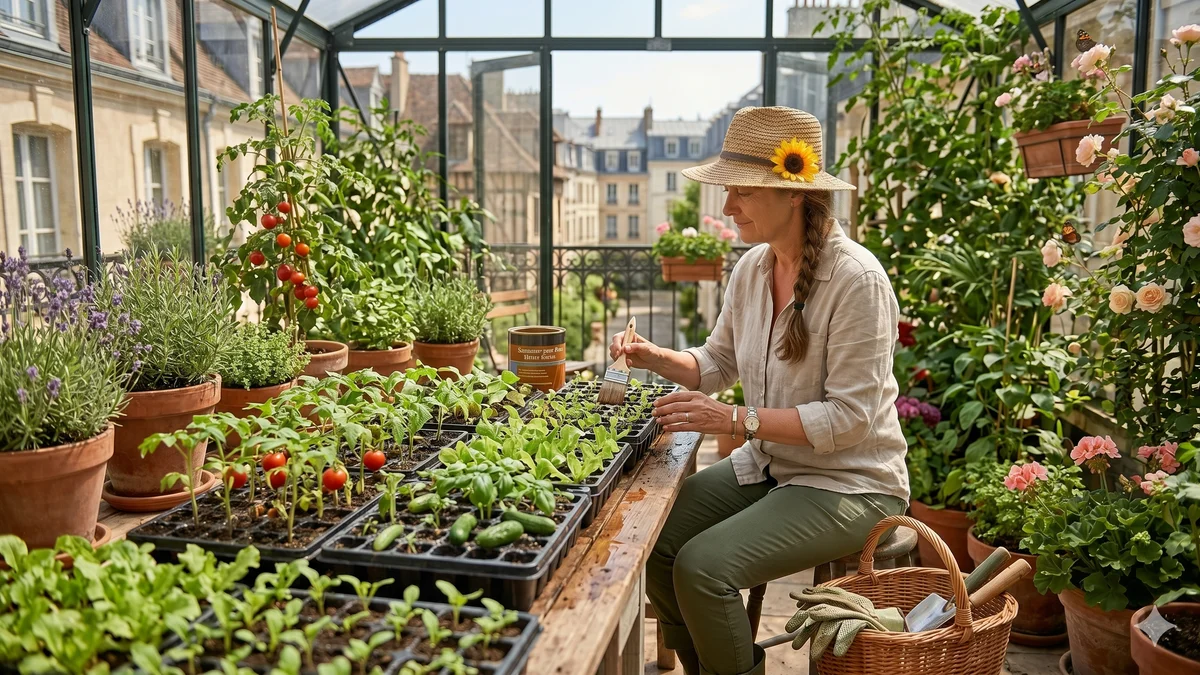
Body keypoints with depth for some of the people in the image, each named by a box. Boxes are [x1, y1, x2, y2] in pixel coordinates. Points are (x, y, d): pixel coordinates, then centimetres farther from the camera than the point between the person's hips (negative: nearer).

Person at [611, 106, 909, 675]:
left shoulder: (855, 279, -21)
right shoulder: (751, 268, 2)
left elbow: (849, 417, -22)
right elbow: (717, 362, 13)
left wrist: (735, 419, -26)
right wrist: (657, 358, -7)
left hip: (847, 483, -7)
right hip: (768, 466, 7)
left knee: (702, 565, -23)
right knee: (654, 539, -7)